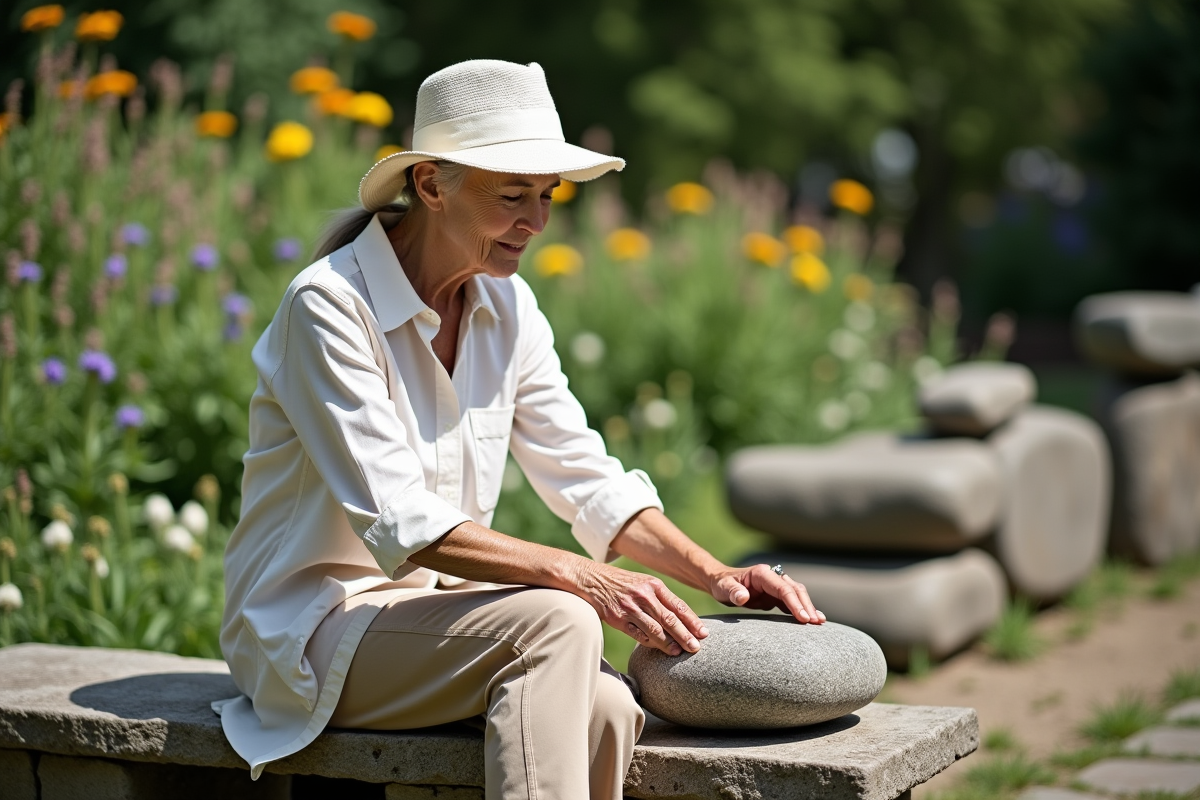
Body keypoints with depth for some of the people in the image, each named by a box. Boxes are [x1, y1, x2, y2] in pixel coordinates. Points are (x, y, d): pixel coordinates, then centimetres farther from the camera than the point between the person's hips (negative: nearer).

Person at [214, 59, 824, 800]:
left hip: (434, 611, 6)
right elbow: (399, 523, -24)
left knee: (605, 704, -26)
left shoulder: (507, 307, 5)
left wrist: (713, 572, -8)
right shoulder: (329, 306, -17)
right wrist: (579, 576, -31)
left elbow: (585, 474, 7)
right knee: (556, 625, -32)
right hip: (314, 629, -6)